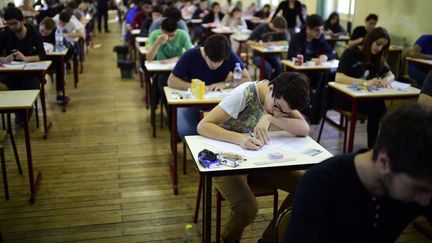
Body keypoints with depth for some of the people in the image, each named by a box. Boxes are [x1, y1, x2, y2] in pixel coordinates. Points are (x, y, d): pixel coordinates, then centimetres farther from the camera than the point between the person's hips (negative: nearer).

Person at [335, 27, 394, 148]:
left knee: (379, 106, -29)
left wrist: (386, 80, -12)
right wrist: (365, 82, -32)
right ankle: (372, 148, -20)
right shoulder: (351, 53, -8)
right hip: (344, 96, -5)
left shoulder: (377, 57, 13)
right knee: (375, 106, -31)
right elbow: (338, 78, -21)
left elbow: (391, 75, 14)